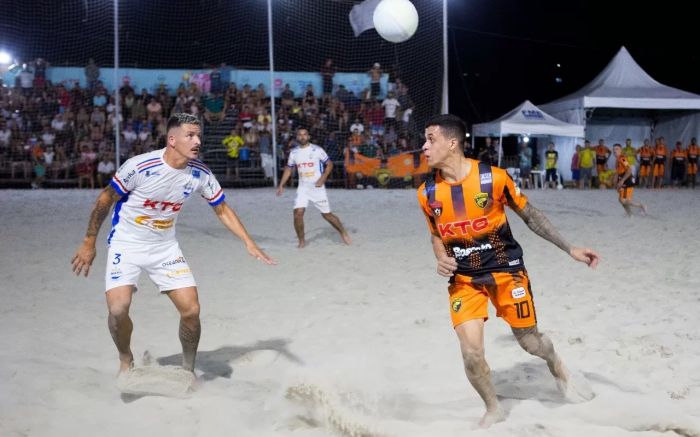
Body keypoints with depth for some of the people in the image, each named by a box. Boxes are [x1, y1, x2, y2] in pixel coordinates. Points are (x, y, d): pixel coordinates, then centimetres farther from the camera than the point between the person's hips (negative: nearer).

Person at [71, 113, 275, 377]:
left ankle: (188, 369, 20)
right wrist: (89, 243, -6)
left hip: (165, 247, 4)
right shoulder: (139, 166, -24)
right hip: (126, 244, -3)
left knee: (191, 310, -6)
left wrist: (248, 242, -5)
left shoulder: (200, 173, -11)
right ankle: (126, 361, 10)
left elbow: (222, 210, 4)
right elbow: (105, 200, -10)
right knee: (118, 309, -21)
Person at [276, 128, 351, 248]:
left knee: (327, 214, 4)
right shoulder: (294, 152, 4)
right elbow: (288, 169, 14)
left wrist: (323, 178, -15)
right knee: (298, 213, -14)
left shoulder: (317, 150, -7)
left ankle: (343, 232, 28)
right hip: (303, 188, 3)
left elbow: (329, 164, -2)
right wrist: (281, 185, 6)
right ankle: (302, 241, 2)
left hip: (317, 187, -3)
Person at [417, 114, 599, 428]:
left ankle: (559, 370, 46)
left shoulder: (493, 178, -16)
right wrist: (441, 259, -12)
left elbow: (530, 215, -4)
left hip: (506, 270, -2)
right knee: (471, 354, -11)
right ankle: (493, 410, 18)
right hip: (464, 279, 2)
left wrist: (570, 249, -7)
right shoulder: (427, 193, -7)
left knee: (529, 340, 9)